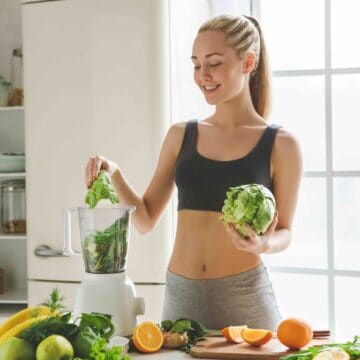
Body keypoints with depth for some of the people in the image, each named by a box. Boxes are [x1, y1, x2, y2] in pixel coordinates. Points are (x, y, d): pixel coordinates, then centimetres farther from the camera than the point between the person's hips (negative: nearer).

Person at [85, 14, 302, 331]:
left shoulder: (280, 145, -2)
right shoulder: (181, 136, 7)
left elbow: (284, 232, 3)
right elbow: (145, 219, 10)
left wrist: (265, 244, -19)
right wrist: (114, 175, -6)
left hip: (245, 298, -3)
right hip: (181, 296, 3)